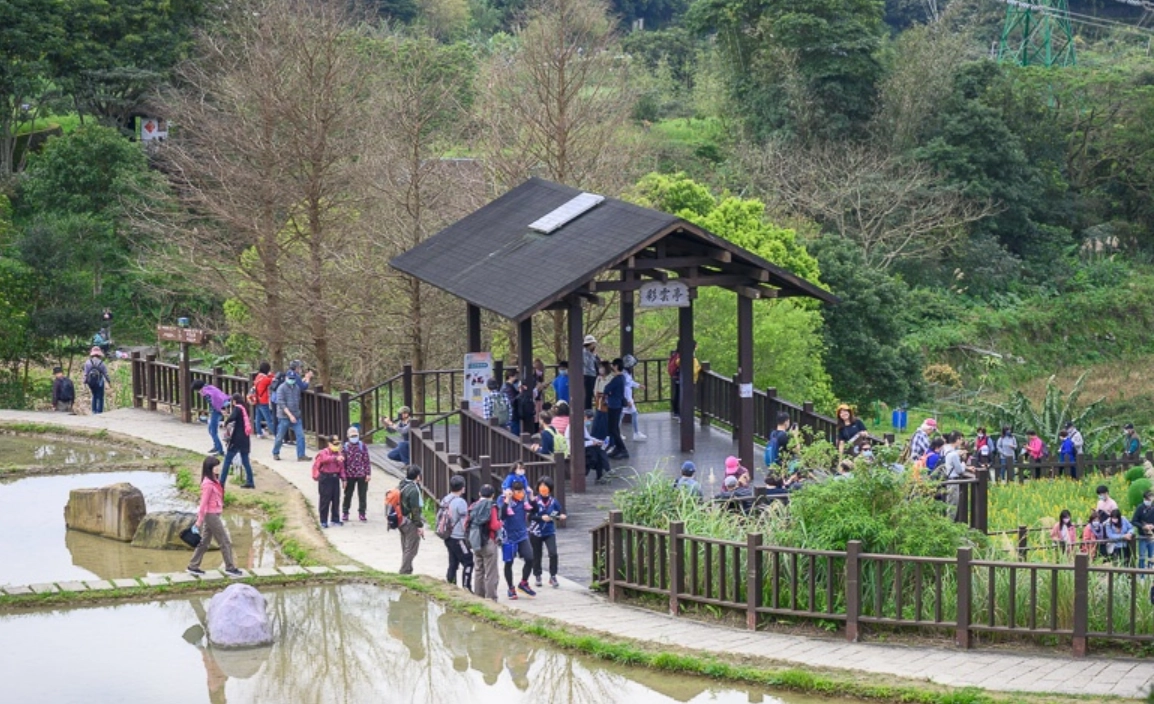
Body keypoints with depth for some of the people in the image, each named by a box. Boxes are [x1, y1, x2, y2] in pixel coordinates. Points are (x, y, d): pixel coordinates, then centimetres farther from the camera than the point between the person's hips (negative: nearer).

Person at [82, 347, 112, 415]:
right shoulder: (101, 363, -11)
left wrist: (85, 382, 2)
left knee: (94, 396, 22)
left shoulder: (87, 363, -6)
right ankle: (99, 412, 2)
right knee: (100, 397, 6)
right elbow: (105, 374, -7)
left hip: (91, 382, 3)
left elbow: (85, 374, -6)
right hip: (99, 382, -3)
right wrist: (109, 382, 4)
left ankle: (94, 411, 19)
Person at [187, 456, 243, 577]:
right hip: (211, 515, -9)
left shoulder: (213, 481, 8)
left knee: (205, 542, 15)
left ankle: (193, 566, 21)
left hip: (213, 515, 9)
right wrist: (200, 520, -15)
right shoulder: (208, 484, -20)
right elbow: (204, 502, -18)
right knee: (225, 542, 1)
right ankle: (230, 568, 10)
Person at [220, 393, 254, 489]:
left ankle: (222, 482, -4)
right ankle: (250, 482, 8)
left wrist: (226, 423, -10)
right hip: (245, 439, 7)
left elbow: (232, 417, -27)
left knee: (227, 460, -2)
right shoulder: (245, 409, 13)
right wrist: (233, 424, 14)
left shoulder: (237, 408, -9)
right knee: (245, 460, 11)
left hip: (237, 439, -7)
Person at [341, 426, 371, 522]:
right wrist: (344, 477, -3)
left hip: (362, 475, 0)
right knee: (348, 495, 8)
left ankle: (361, 513, 16)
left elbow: (367, 461, 1)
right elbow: (343, 463, -1)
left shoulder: (363, 446, 0)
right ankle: (345, 513, 21)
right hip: (350, 475, 0)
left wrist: (368, 473, -4)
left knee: (362, 495, 6)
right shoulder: (345, 447, -3)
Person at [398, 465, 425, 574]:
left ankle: (405, 572, 25)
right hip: (411, 523, -9)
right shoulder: (414, 490, -21)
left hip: (401, 521, 9)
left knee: (405, 550, 18)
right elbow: (415, 509, -20)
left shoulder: (401, 486, 5)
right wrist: (420, 525, -14)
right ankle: (405, 572, 1)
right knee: (411, 550, 0)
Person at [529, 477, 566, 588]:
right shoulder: (535, 500, -8)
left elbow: (561, 512, 3)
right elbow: (530, 516, -10)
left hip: (550, 532, 1)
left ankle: (553, 577, -2)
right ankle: (537, 576, 28)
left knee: (553, 553, -15)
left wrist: (562, 516, -19)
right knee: (537, 555, 9)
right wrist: (541, 518, -24)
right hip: (536, 532, 0)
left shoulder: (553, 501, -3)